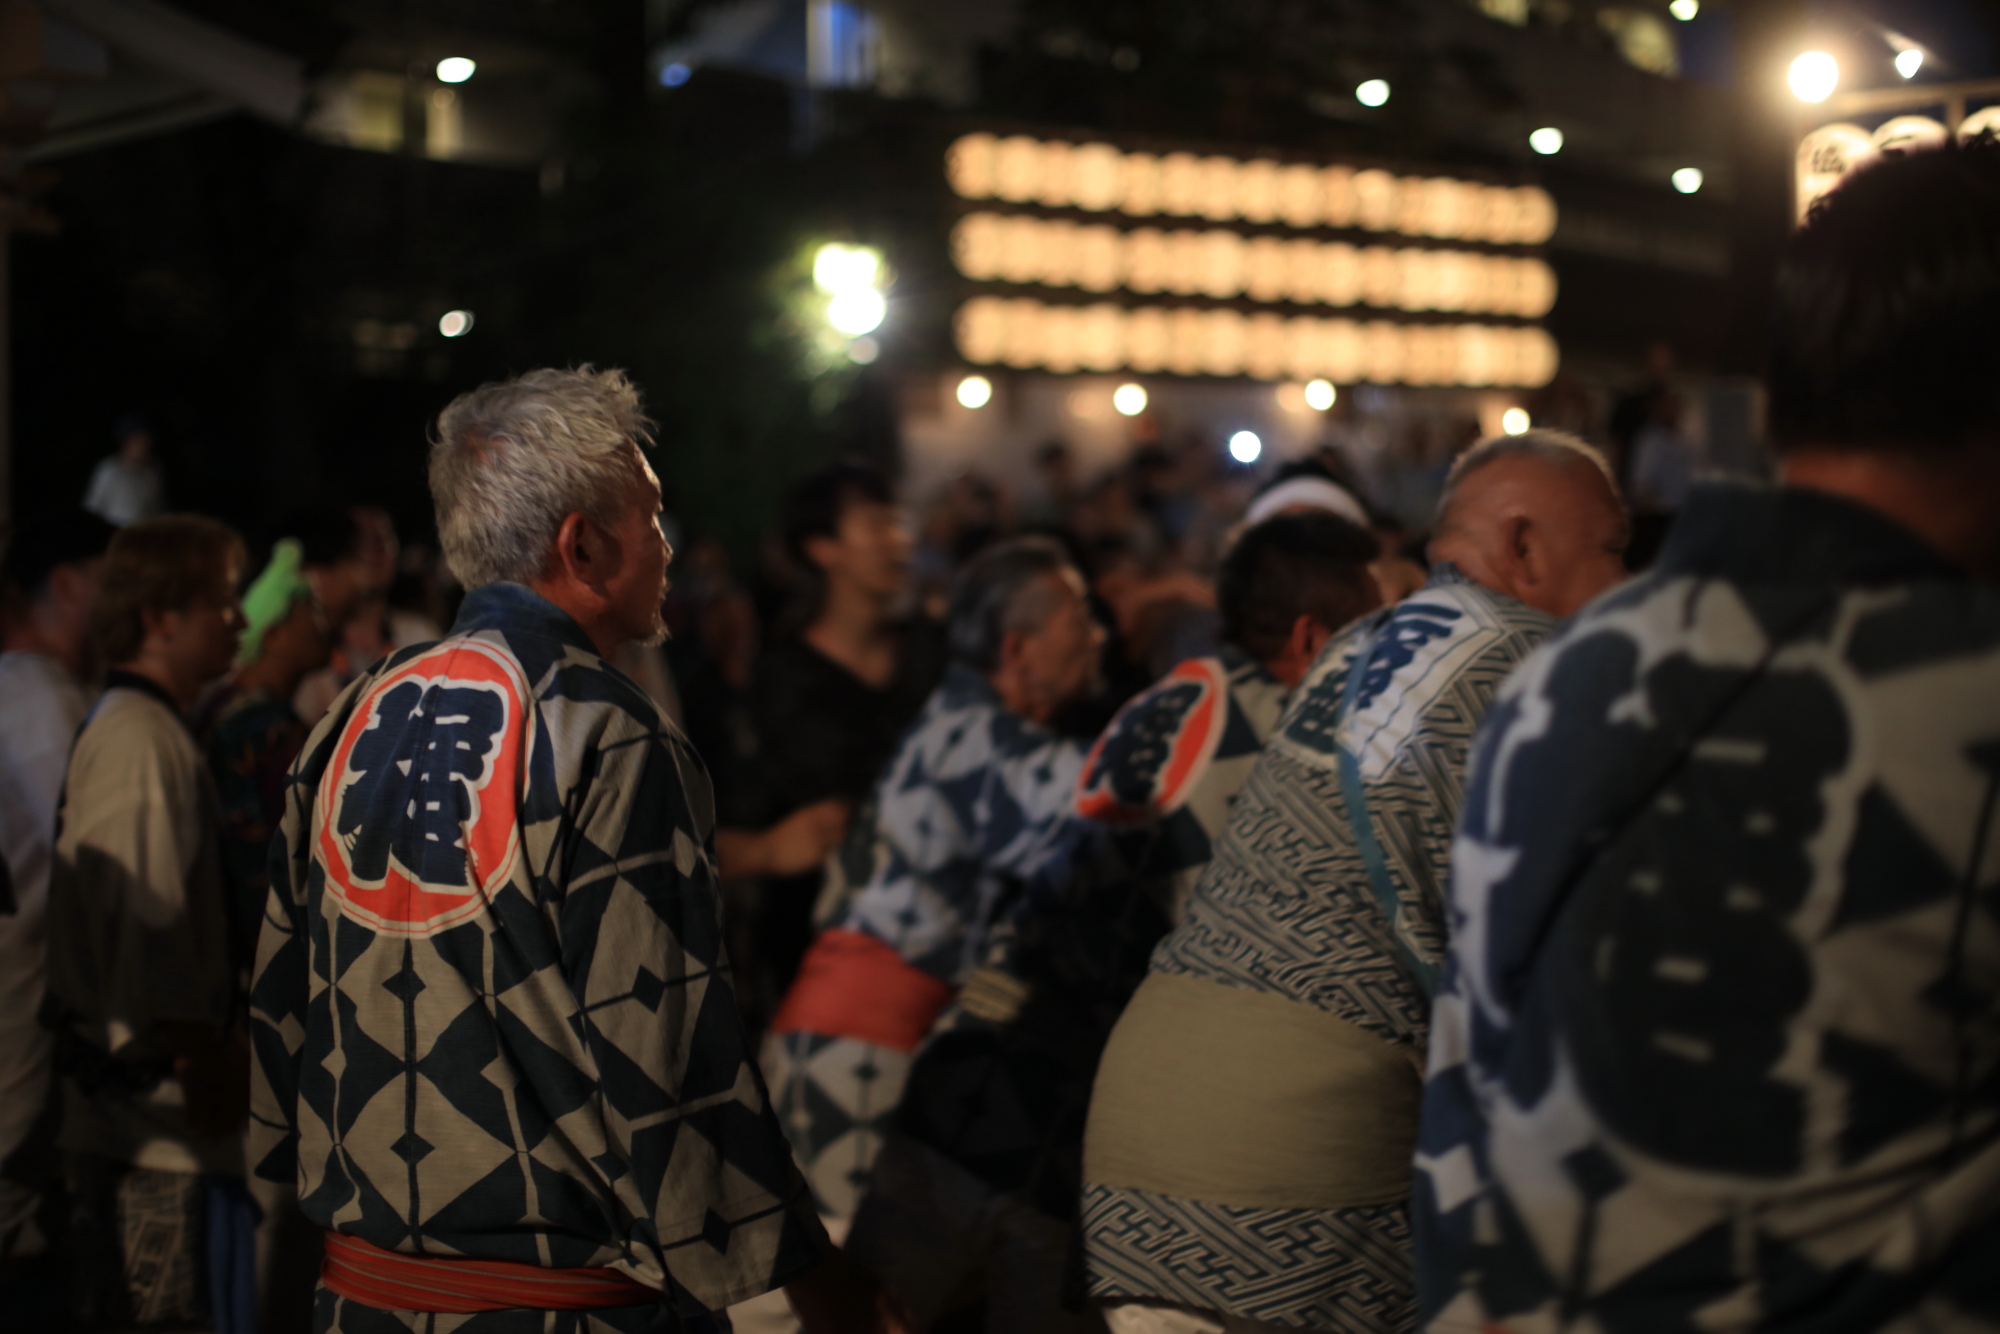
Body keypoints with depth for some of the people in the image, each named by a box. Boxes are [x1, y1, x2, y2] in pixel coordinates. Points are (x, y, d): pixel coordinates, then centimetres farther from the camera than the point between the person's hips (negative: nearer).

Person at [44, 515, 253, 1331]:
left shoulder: (119, 727, 17)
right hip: (159, 1110, -10)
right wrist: (200, 1061, -17)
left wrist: (217, 1047, 20)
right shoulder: (142, 741, -16)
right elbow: (149, 924, -21)